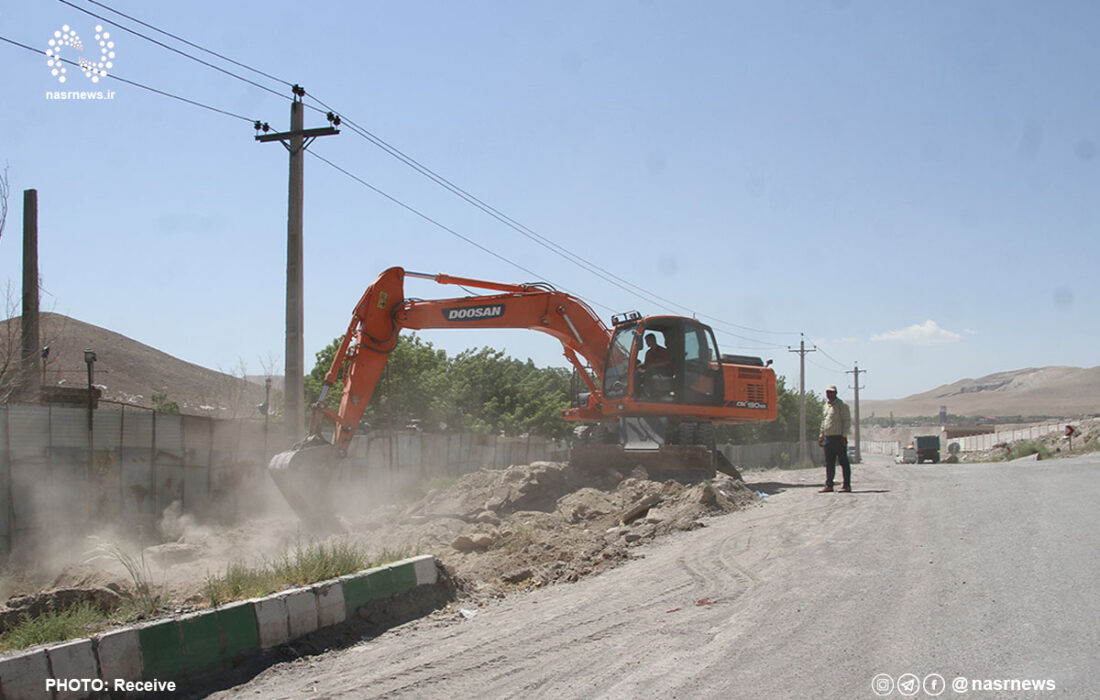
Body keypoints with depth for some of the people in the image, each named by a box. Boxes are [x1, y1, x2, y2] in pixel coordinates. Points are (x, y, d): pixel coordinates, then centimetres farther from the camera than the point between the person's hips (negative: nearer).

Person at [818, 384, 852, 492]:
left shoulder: (841, 405, -6)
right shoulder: (826, 405, 17)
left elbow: (847, 421, -10)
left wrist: (844, 436, -16)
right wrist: (821, 435, 20)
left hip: (838, 438, -8)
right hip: (828, 438, 8)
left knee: (843, 462, -3)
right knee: (829, 463, 8)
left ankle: (847, 485, 0)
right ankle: (829, 485, 11)